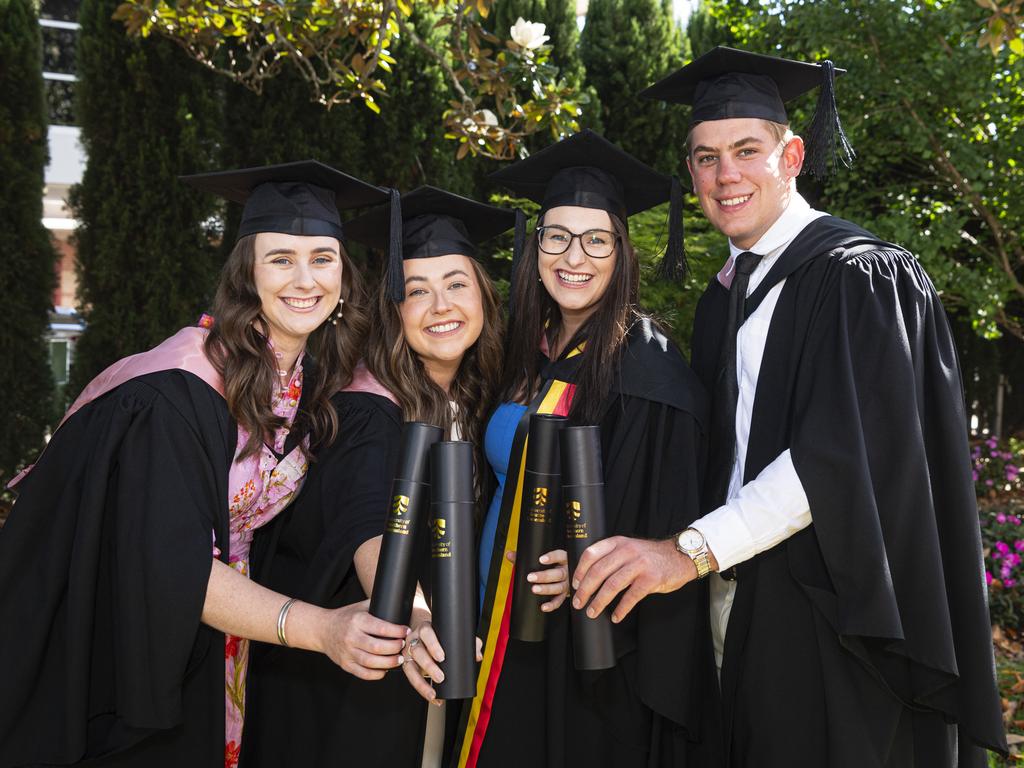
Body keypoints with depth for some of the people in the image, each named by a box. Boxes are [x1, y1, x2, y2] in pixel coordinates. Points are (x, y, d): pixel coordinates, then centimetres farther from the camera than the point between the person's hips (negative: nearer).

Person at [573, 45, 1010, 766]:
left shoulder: (860, 275, -11)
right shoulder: (723, 299, 13)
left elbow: (843, 453, -23)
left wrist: (693, 550, -28)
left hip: (834, 618, -6)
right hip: (742, 601, 7)